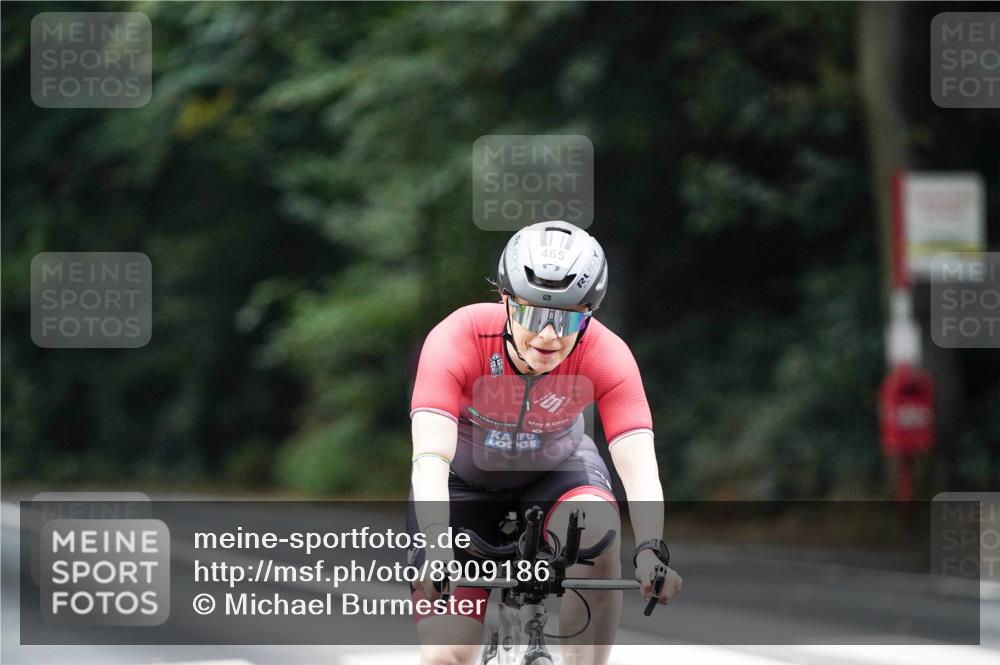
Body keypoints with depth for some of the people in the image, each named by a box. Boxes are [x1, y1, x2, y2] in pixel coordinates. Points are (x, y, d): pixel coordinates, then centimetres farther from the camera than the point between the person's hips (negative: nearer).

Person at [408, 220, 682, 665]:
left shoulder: (606, 357, -27)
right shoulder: (456, 341, -32)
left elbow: (639, 466, -36)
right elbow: (431, 456, -41)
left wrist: (650, 551, -53)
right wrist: (437, 547, -57)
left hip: (556, 471, 1)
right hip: (465, 481, -1)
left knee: (598, 530, -34)